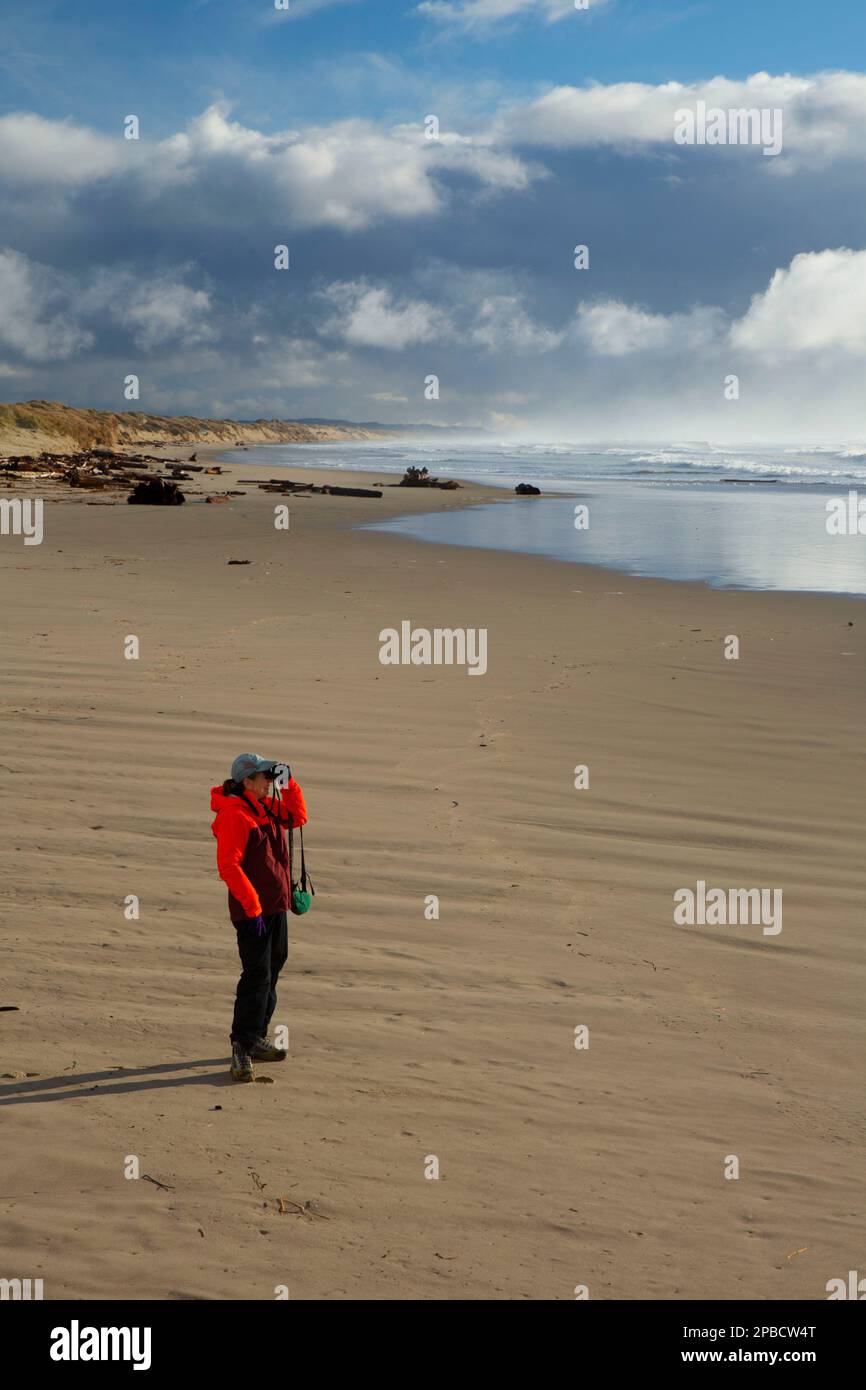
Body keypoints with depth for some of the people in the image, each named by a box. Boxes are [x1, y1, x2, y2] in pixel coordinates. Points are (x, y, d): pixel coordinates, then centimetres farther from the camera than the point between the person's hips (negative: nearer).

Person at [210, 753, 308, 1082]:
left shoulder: (267, 807, 11)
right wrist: (252, 907, -22)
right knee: (257, 975, -12)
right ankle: (242, 1049, -10)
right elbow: (228, 866, -21)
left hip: (276, 906, 10)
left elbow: (298, 817, 26)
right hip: (252, 909, -10)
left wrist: (288, 784, 12)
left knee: (271, 971, 16)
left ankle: (256, 1038, 27)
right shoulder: (234, 814, -17)